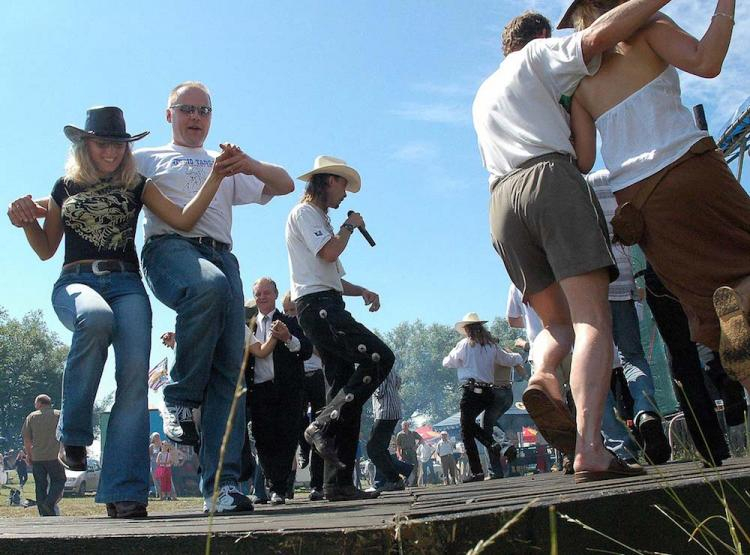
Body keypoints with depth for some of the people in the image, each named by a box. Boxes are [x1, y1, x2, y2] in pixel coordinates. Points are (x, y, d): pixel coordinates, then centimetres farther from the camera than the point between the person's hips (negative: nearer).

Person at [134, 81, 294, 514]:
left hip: (221, 256, 4)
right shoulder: (146, 160, 25)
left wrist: (251, 165, -2)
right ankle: (181, 397, -22)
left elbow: (286, 185, 20)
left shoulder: (228, 167, 33)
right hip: (169, 247, -3)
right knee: (210, 286, -40)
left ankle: (222, 483, -17)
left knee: (231, 366, -14)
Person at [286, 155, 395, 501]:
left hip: (328, 308, 10)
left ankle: (338, 483, 1)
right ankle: (324, 425, -19)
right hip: (316, 304, -10)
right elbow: (329, 252, -16)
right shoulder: (304, 213, 1)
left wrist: (362, 291, 13)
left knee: (345, 393, 3)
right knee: (379, 357, -22)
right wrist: (350, 226, 3)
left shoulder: (320, 219, 31)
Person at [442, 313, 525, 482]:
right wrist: (520, 357, 46)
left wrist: (454, 352, 29)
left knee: (467, 432, 0)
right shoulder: (491, 346, 10)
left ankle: (477, 472, -5)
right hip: (488, 393, 6)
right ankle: (492, 444, 2)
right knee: (470, 424, 25)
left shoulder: (465, 344, -4)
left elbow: (447, 362, 7)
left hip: (471, 391, -6)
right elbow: (508, 359, 24)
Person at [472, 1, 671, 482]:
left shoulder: (482, 97, 36)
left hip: (501, 200, 6)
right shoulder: (538, 54, 16)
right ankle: (590, 448, -30)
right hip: (551, 180, -6)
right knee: (593, 320, -14)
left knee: (558, 321, 14)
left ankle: (542, 376, -20)